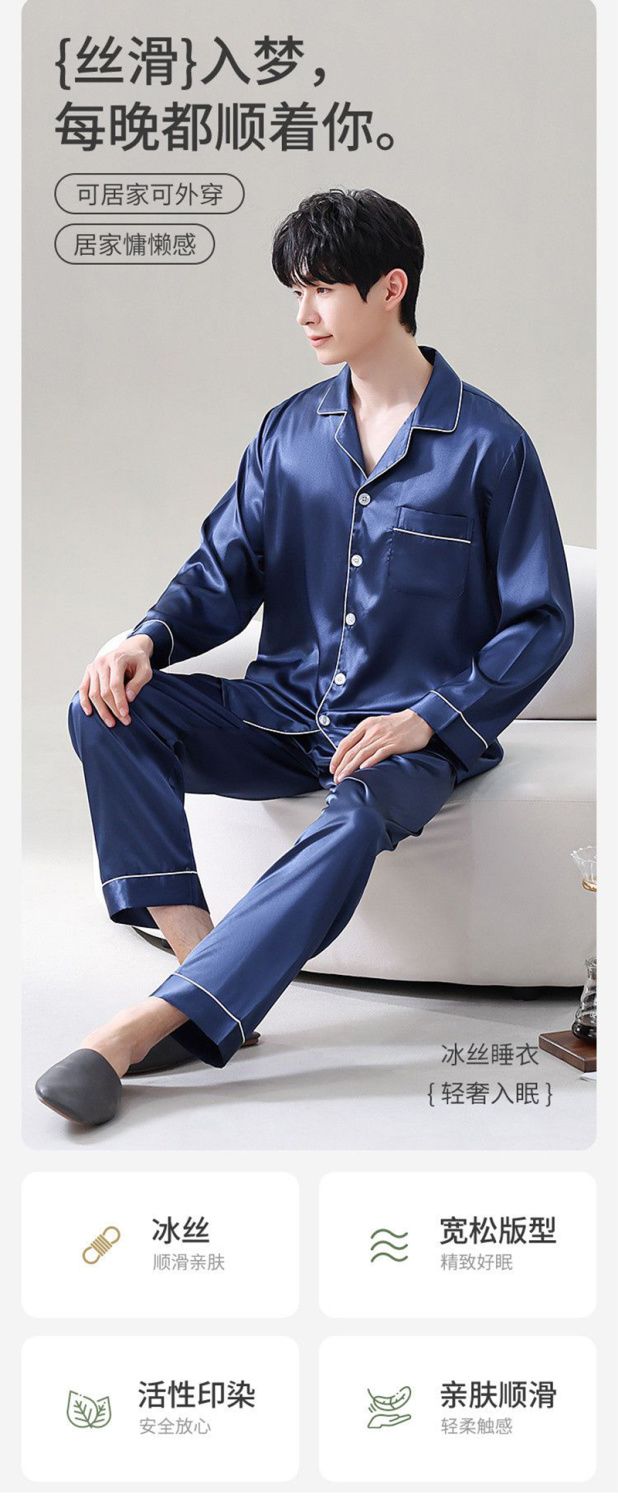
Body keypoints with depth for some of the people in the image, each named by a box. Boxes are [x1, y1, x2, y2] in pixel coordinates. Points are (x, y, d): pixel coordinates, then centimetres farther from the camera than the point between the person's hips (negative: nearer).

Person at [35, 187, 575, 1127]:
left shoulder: (488, 445, -5)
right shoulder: (291, 429, 9)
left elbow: (542, 621, -5)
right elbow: (227, 571, 9)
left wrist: (430, 719, -18)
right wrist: (150, 638, -13)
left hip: (409, 733, -5)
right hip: (284, 712, 5)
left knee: (357, 819, -39)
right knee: (110, 712, -18)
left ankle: (140, 1026, -38)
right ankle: (204, 973, -25)